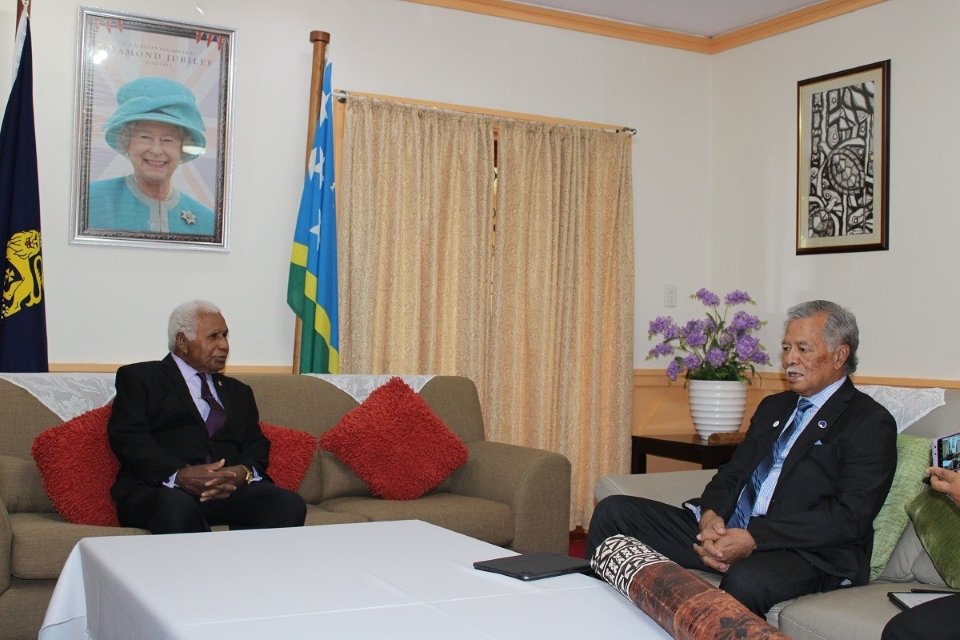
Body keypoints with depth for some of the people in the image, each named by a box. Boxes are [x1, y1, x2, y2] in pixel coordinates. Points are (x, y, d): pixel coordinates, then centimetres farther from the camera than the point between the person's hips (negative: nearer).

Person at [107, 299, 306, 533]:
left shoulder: (238, 391, 30)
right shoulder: (139, 377, 14)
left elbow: (256, 444, 18)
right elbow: (127, 437, -1)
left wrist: (244, 471, -8)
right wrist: (179, 475, -18)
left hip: (232, 488, 4)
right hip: (162, 487, -4)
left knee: (290, 504, -27)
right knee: (177, 507, -40)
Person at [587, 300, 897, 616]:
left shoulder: (871, 423, -2)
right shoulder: (773, 407, 22)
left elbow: (849, 517, -13)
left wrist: (753, 538, -21)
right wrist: (711, 515, -6)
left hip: (806, 552, -7)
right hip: (727, 531, 7)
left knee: (746, 581, -41)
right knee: (613, 511, -5)